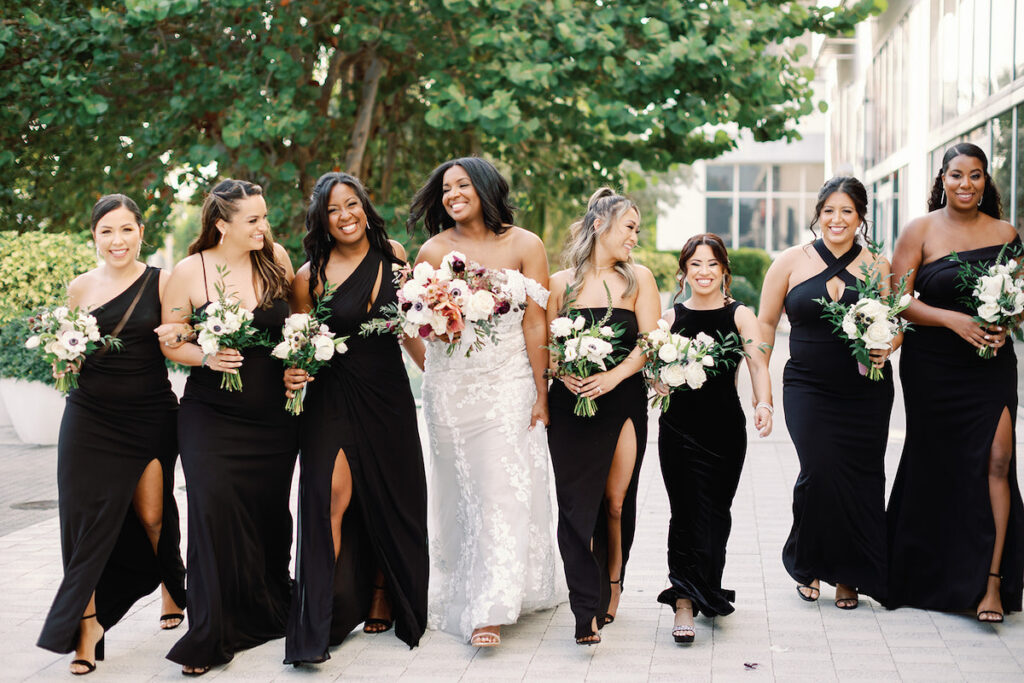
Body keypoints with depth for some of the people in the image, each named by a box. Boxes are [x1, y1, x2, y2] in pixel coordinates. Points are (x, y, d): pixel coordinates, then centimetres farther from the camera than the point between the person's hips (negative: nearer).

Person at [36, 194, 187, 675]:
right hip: (91, 417, 2)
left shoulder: (161, 283, -1)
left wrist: (178, 334, -20)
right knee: (89, 519, -6)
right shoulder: (80, 288, 5)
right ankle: (87, 627, 1)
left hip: (150, 418, -1)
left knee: (151, 516, 4)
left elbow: (182, 341, 2)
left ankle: (172, 590, 34)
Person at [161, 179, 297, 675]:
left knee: (271, 510, 9)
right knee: (214, 508, -12)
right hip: (212, 416, -3)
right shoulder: (190, 271, -5)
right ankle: (211, 637, -2)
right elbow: (169, 340, 1)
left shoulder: (276, 259, 3)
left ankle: (271, 612, 32)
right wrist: (205, 356, -17)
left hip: (274, 415, 3)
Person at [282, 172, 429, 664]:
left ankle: (383, 600, 27)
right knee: (334, 497, -17)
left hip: (390, 393, 3)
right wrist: (293, 372, -16)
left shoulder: (393, 255, 4)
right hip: (334, 398, -3)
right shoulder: (311, 276, -4)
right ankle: (319, 619, -14)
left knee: (391, 501, 9)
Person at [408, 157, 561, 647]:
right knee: (461, 490, 4)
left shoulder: (525, 246, -1)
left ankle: (490, 608, 3)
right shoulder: (433, 250, 0)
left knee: (504, 488, -5)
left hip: (508, 382, -1)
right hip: (449, 385, 1)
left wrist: (541, 393, -3)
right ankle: (458, 596, 16)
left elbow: (535, 324, -2)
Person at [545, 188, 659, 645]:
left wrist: (612, 377, -12)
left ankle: (612, 584, 23)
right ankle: (587, 611, -6)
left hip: (622, 401, 0)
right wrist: (564, 373, -12)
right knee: (576, 503, -7)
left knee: (614, 502, 0)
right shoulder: (561, 283, 8)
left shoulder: (638, 278, 8)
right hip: (570, 405, 0)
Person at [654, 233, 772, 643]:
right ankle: (685, 603, -5)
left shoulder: (740, 316, 2)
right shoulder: (671, 317, 7)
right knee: (686, 513, -6)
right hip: (679, 428, 0)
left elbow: (758, 363, -11)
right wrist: (659, 381, -14)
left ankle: (706, 592, 30)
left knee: (715, 513, 9)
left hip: (725, 428, 0)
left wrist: (764, 403, -27)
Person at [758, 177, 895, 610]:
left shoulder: (877, 266, 5)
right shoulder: (791, 262, 3)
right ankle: (807, 563, 12)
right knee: (820, 471, -14)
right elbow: (766, 323, 8)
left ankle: (849, 577, 18)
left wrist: (885, 350, -10)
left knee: (862, 479, 1)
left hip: (866, 392, 2)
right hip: (808, 388, -1)